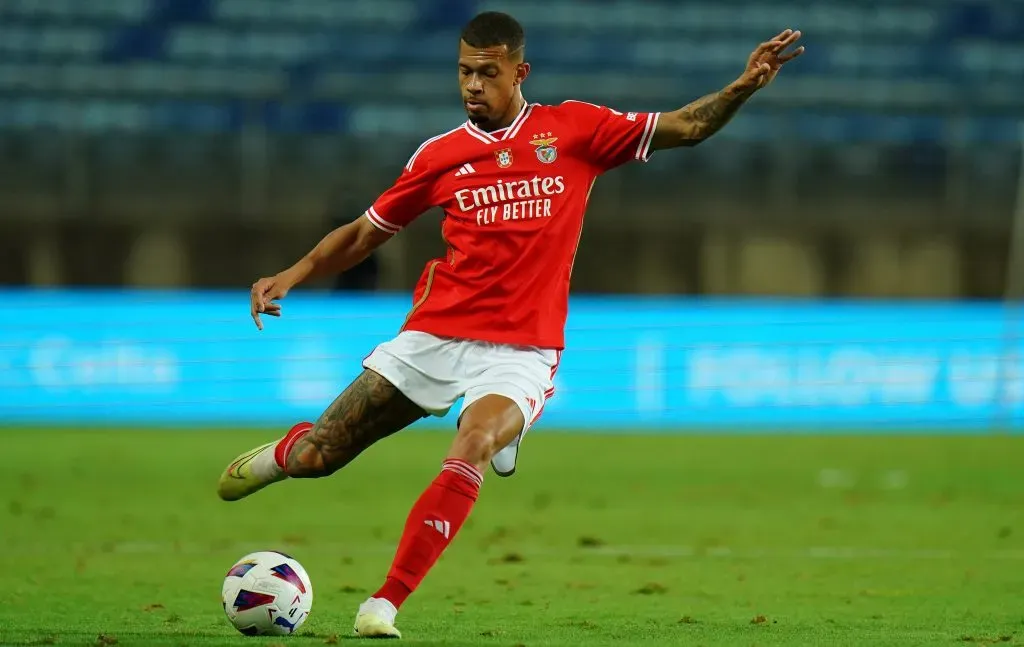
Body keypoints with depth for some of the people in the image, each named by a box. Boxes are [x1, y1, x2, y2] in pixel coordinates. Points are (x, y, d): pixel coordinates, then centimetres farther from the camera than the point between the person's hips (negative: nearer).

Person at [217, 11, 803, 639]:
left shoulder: (573, 129, 4)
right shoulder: (441, 154, 8)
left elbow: (686, 127, 6)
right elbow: (366, 232, 17)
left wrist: (744, 86, -9)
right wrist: (294, 275, 7)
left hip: (520, 353, -2)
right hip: (432, 338, 2)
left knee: (473, 450, -31)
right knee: (317, 457, -1)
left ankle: (386, 603, -26)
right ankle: (287, 451, 38)